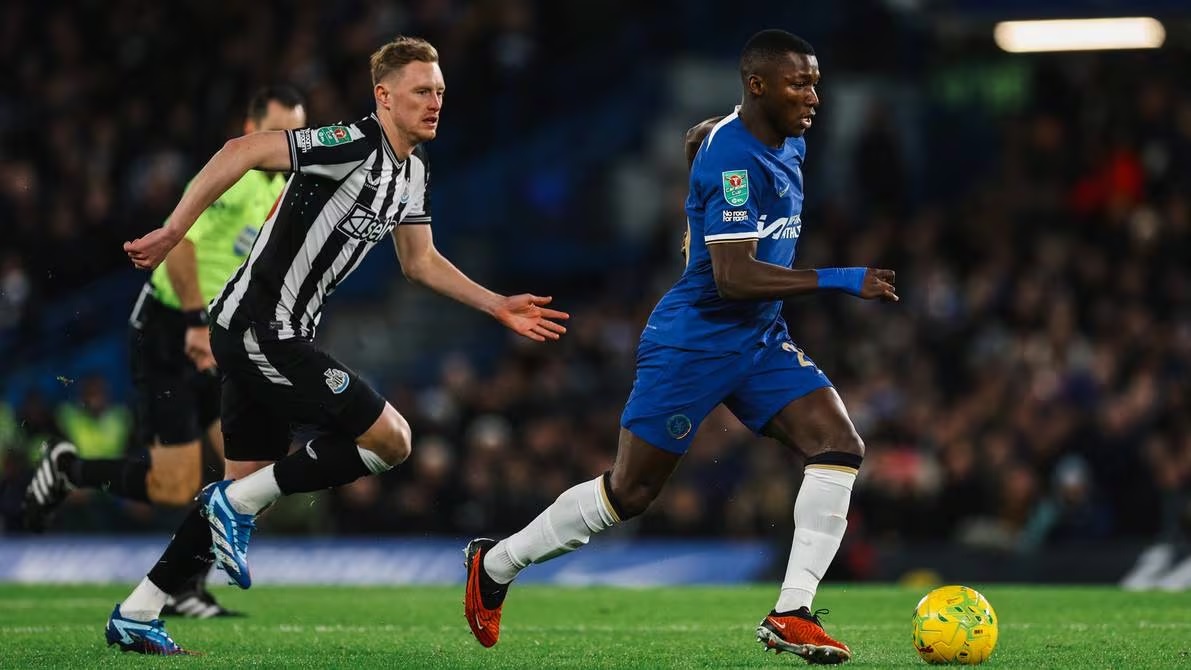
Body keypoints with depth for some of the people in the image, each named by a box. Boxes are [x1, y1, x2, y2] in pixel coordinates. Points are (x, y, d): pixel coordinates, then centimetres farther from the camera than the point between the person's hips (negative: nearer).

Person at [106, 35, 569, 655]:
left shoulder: (413, 172, 13)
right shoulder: (355, 145, -18)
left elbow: (420, 262, 25)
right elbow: (242, 152, -24)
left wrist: (497, 306, 19)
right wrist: (172, 233, -25)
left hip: (265, 336, 10)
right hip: (262, 330, -10)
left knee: (246, 484, 14)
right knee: (391, 439, -9)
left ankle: (135, 615, 19)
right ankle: (236, 506, -3)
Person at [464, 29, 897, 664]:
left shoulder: (789, 146, 7)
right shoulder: (730, 158, -22)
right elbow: (732, 277, -30)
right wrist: (838, 280, -31)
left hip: (759, 341, 8)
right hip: (692, 343, -8)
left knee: (839, 446, -13)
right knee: (628, 492, 0)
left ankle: (791, 615, -14)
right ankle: (495, 564, 21)